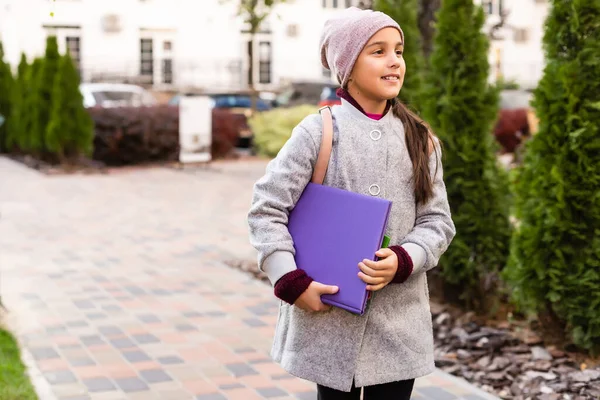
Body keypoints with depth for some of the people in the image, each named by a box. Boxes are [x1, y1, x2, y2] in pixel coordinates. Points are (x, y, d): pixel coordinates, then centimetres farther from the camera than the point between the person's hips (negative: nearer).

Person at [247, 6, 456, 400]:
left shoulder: (420, 139, 5)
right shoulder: (319, 131, -7)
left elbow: (438, 222, 5)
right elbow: (267, 209, -7)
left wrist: (403, 261, -13)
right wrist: (293, 282, -15)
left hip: (399, 322, 3)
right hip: (329, 314, -3)